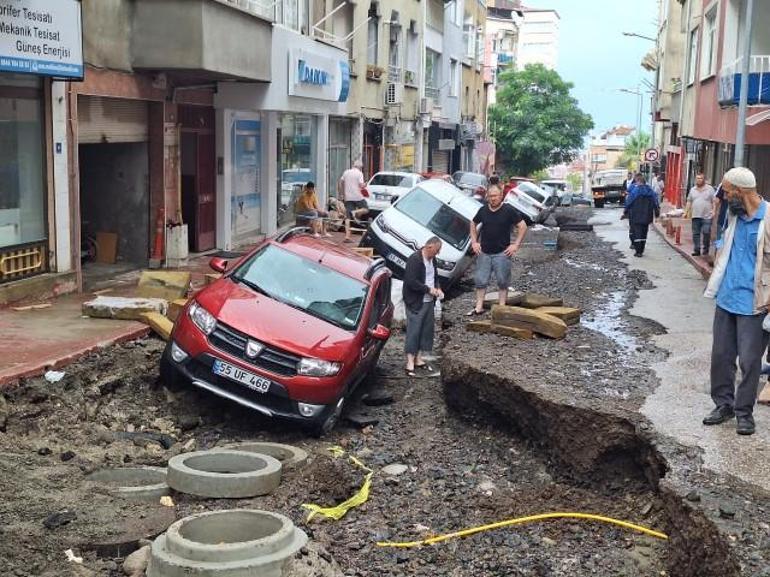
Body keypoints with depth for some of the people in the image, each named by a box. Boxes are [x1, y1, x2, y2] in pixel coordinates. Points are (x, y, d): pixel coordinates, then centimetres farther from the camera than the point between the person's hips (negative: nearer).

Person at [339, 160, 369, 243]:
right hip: (357, 196, -5)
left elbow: (341, 182, 14)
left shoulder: (346, 172, 10)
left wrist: (342, 194, 22)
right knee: (366, 210, 14)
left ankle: (347, 236, -5)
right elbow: (361, 186, -12)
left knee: (347, 217, 2)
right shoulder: (359, 173, -5)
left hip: (347, 197, 5)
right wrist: (365, 185, 10)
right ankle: (356, 212, -18)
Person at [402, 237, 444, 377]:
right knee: (413, 332, -5)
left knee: (427, 330, 12)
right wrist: (429, 289, -19)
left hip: (429, 301, 9)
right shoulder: (414, 259, -19)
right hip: (415, 303, -8)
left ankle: (419, 359, 23)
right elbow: (411, 282, -24)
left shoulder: (432, 259, 8)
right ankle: (410, 364, 0)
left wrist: (438, 288, 3)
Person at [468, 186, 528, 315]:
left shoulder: (509, 210, -6)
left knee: (502, 282, 2)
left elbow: (522, 226, -4)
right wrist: (474, 242, 10)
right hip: (484, 252, 3)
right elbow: (473, 224, 20)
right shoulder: (483, 210, 4)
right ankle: (479, 307, 12)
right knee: (480, 281, 5)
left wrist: (516, 245, -10)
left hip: (502, 253, -3)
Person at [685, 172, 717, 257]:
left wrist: (713, 211, -13)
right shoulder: (693, 190, 12)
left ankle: (706, 249, 7)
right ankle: (696, 250, 10)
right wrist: (686, 212, 10)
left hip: (707, 216, -4)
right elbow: (689, 202, 16)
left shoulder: (710, 189, 0)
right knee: (695, 234, 4)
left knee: (706, 233, -8)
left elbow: (714, 201, -2)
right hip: (695, 216, 4)